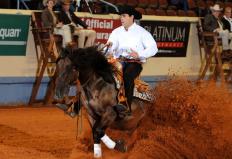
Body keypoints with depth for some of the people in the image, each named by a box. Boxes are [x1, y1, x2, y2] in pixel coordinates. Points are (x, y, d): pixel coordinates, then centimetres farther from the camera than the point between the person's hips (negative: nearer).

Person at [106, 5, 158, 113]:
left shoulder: (141, 32, 4)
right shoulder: (117, 32, 14)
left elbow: (153, 48, -4)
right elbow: (110, 51, 6)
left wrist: (139, 54, -18)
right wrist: (109, 47, -19)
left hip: (135, 62, -3)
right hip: (119, 60, 4)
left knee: (127, 75, -34)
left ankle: (127, 107, -28)